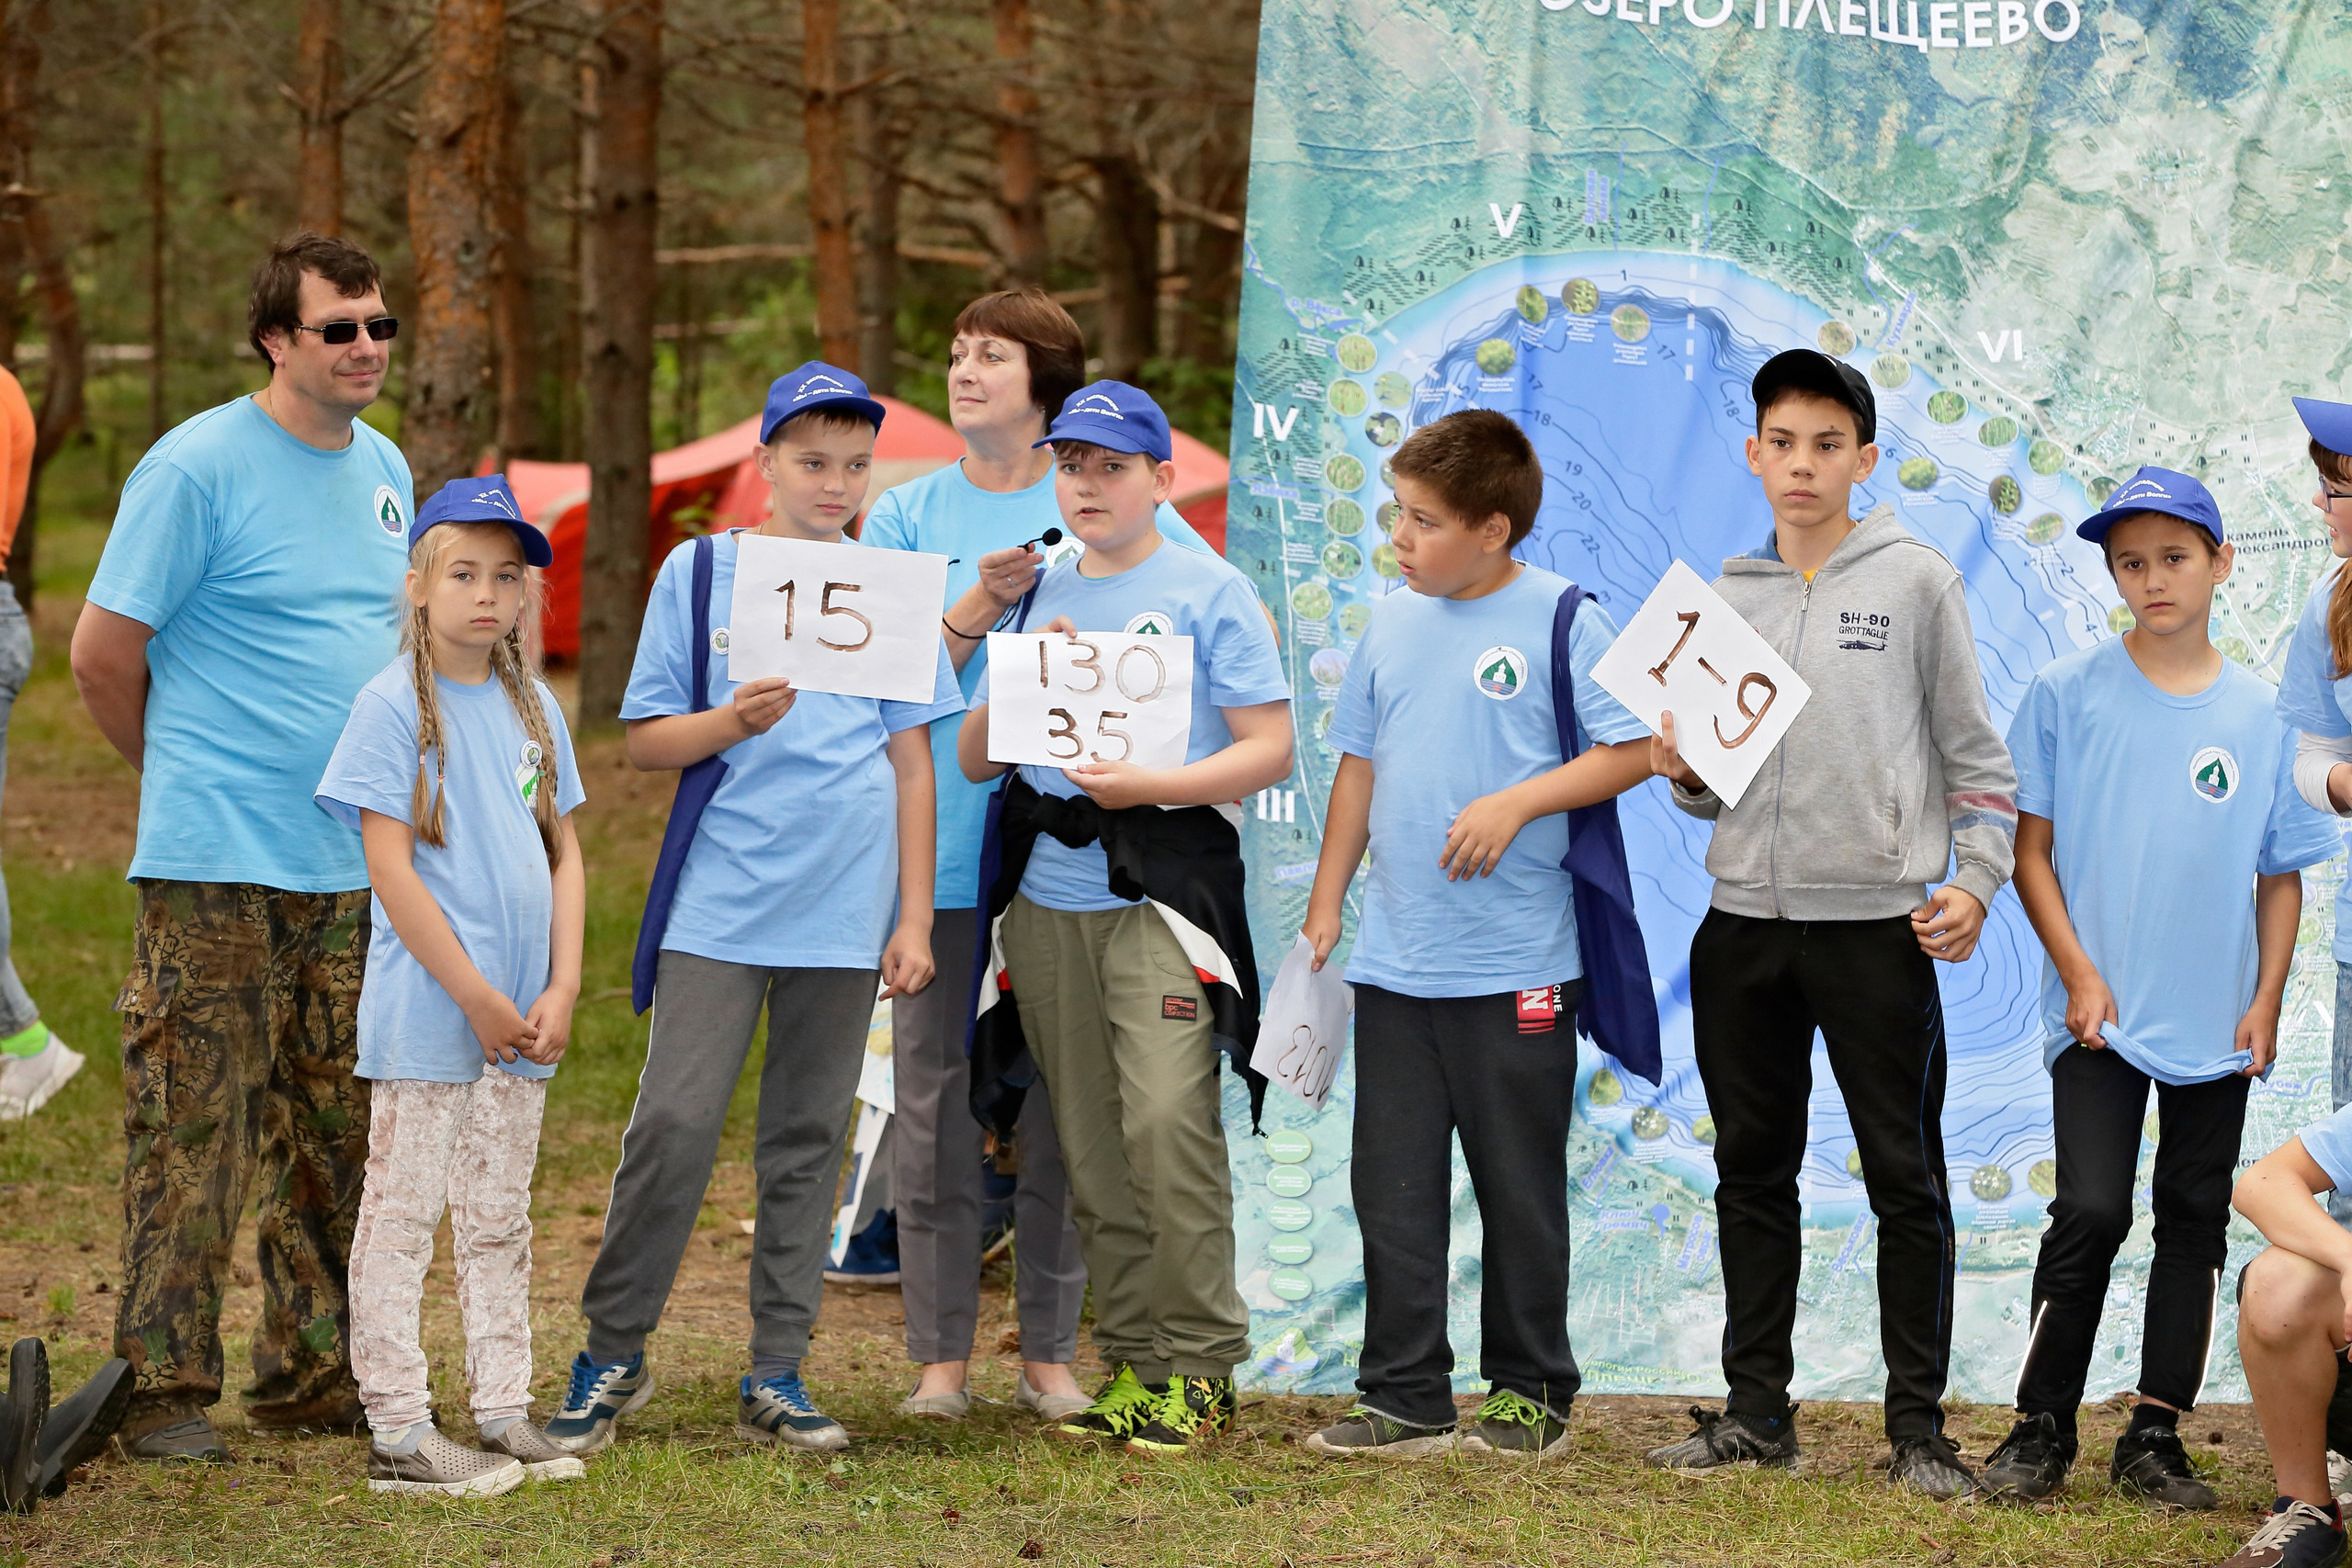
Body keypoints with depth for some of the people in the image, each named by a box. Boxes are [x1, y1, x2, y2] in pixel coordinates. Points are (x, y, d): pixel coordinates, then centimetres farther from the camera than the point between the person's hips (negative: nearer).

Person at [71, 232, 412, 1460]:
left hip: (358, 867, 7)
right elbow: (103, 655, -6)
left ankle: (314, 1379, 21)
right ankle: (162, 1389, 1)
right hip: (218, 866, -7)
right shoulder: (197, 468, -10)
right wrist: (189, 781, 6)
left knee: (338, 1139, 11)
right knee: (193, 1135, -5)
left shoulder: (385, 469, 13)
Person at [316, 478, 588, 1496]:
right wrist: (475, 995, -13)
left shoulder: (533, 708, 10)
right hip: (426, 1014, -6)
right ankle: (397, 1431, 0)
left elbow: (563, 851, 13)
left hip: (522, 1016, 6)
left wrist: (562, 988, 0)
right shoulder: (394, 705, -8)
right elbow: (390, 867, -12)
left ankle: (503, 1410, 19)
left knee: (499, 1218, 12)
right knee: (403, 1214, -2)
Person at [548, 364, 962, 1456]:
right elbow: (645, 740, 4)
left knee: (809, 1140, 5)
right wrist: (734, 723, -16)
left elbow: (912, 759, 11)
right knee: (675, 1121, -8)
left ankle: (776, 1376, 12)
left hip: (845, 911, 2)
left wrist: (915, 918, 7)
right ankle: (613, 1354, 6)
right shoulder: (700, 571, 4)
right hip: (720, 901, -2)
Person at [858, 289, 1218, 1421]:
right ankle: (940, 1352, 8)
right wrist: (977, 609, -14)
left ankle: (1050, 1349, 11)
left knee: (1061, 1101, 2)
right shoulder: (907, 514, 8)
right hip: (940, 843, 1)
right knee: (935, 1094, 1)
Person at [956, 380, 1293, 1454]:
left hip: (1161, 881, -5)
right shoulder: (1039, 598, 17)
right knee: (1089, 1143, 5)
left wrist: (1148, 785, -15)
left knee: (1166, 1117, -17)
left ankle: (1200, 1363, -10)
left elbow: (1270, 750, -3)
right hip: (1047, 892, 5)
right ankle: (1128, 1359, 12)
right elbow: (973, 760, 17)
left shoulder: (1209, 592, 2)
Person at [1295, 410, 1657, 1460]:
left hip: (1516, 968, -5)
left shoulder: (1559, 619, -6)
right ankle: (1404, 1399, 11)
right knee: (1393, 1186, 5)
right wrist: (1325, 903, 14)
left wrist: (1516, 802, -17)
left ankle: (1531, 1396, 16)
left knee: (1520, 1191, 5)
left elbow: (1635, 749, -8)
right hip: (1394, 966, 5)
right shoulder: (1392, 624, 10)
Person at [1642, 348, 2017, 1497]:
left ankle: (1918, 1424, 3)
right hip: (1745, 925, 4)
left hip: (1880, 925, -4)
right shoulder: (1722, 599, 12)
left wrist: (1974, 881, -9)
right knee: (1753, 1175, 9)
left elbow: (1974, 752, 2)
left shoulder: (1917, 583, 2)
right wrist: (1685, 772, -5)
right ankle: (1757, 1410, 16)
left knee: (1906, 1180, -1)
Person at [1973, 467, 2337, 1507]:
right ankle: (2042, 1429, 1)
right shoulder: (2068, 693, -2)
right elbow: (2031, 846, 0)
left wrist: (2267, 1002, 0)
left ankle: (2156, 1439, 15)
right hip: (2100, 1017, -3)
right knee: (2090, 1213, -11)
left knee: (2194, 1224, 7)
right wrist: (2079, 972, -8)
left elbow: (2283, 875, 8)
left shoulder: (2259, 716, 3)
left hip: (2217, 1026, 3)